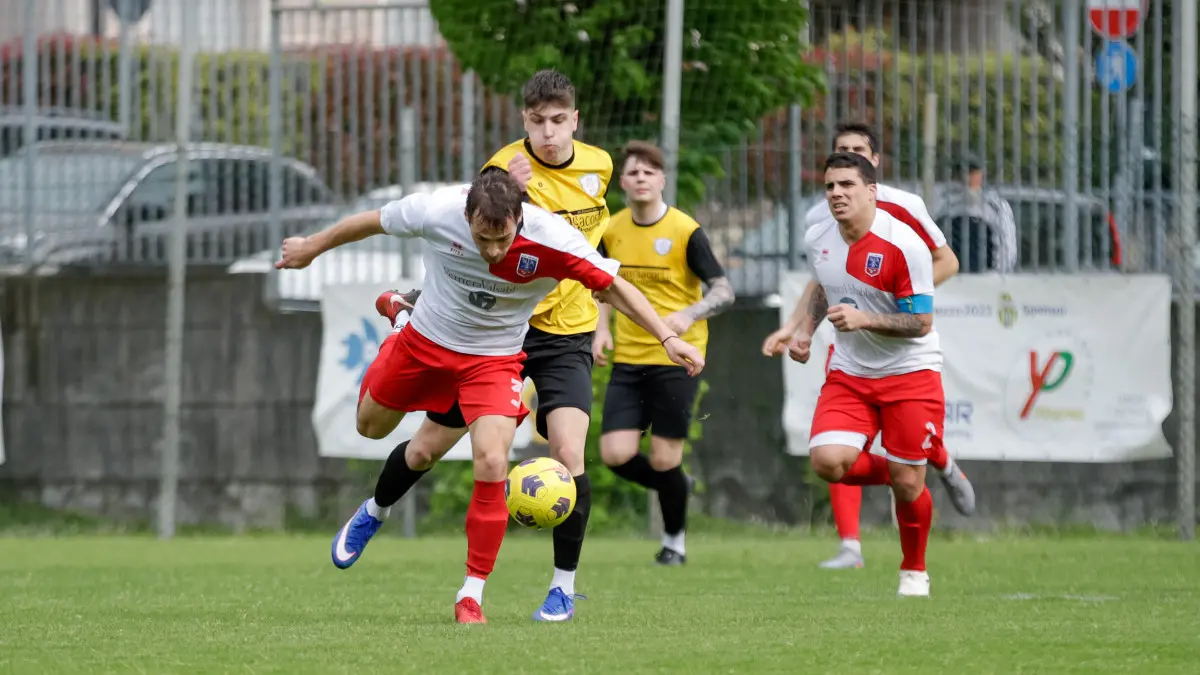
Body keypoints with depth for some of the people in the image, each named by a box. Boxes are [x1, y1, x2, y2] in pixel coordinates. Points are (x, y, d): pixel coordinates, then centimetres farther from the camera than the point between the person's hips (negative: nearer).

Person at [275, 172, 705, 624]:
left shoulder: (552, 240, -31)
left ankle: (471, 595, -8)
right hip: (424, 342, 2)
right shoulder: (436, 212, -28)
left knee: (492, 464, -19)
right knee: (371, 427, 18)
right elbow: (373, 222, -8)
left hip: (493, 359, -2)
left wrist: (667, 337, -28)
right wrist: (312, 247, 8)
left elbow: (613, 286, -20)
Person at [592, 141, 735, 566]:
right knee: (616, 454, -7)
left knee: (663, 459, -4)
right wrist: (601, 329, 4)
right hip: (629, 359, 4)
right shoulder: (613, 232, 5)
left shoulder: (686, 232, -9)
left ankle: (674, 542, 20)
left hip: (676, 359, -4)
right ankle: (676, 489, 24)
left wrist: (689, 314, -27)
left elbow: (724, 291, -8)